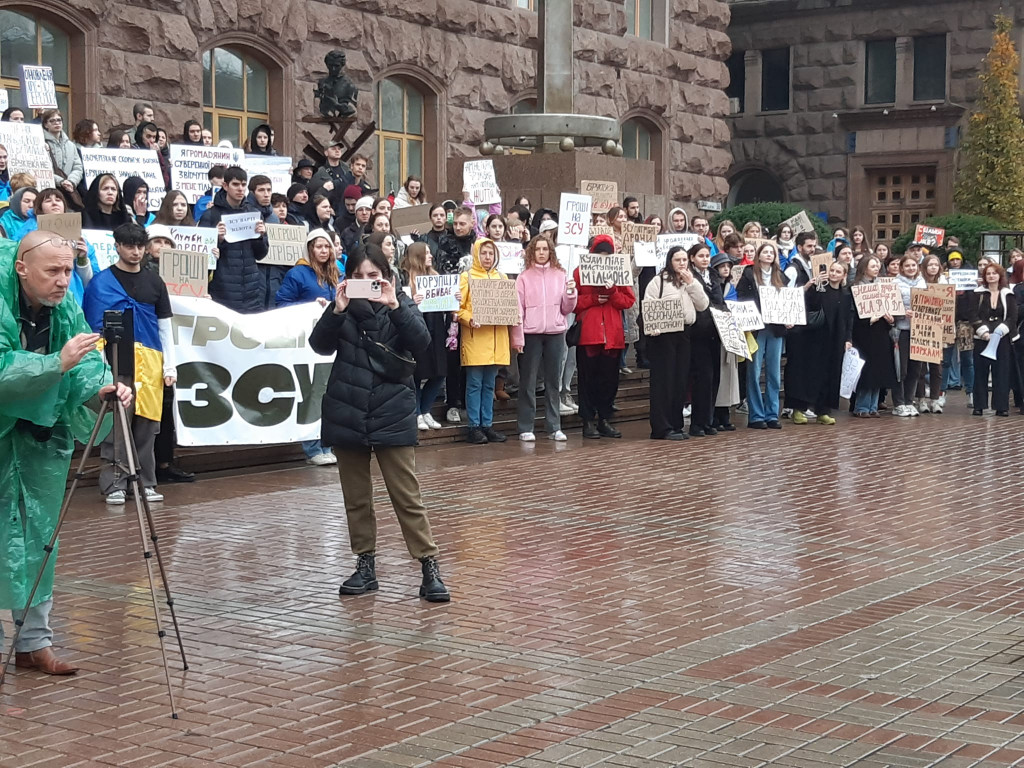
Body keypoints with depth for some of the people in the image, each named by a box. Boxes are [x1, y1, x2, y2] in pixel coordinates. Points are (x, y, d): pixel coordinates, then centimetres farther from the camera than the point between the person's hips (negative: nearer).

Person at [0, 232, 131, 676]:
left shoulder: (66, 309, -2)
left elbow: (86, 367, -7)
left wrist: (103, 389, -27)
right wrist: (58, 363, -36)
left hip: (44, 437, 5)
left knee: (39, 539, 10)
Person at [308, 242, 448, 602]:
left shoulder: (400, 304, 2)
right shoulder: (343, 307, 6)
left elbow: (421, 341, -14)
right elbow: (320, 345, -7)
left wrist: (394, 306, -26)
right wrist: (337, 310, -22)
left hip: (392, 413, -2)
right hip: (347, 413, 3)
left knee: (407, 495, -5)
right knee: (356, 497, 9)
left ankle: (430, 568, -3)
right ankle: (365, 566, 20)